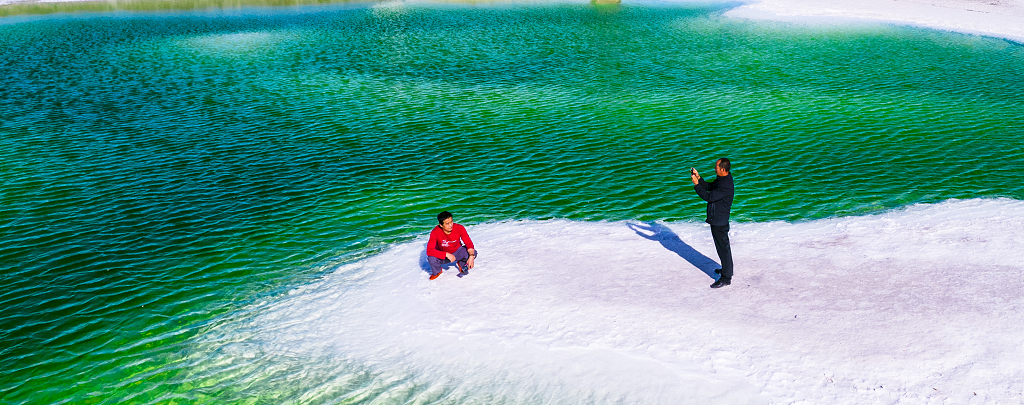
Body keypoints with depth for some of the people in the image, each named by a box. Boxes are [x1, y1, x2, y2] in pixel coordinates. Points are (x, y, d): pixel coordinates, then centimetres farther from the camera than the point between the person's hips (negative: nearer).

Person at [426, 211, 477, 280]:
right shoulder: (435, 232, -28)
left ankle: (462, 264, 10)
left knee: (473, 253, -26)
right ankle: (437, 272, 5)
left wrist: (471, 256, -40)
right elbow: (429, 251, -35)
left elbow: (469, 243, -21)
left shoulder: (459, 228, -23)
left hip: (457, 252, 1)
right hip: (443, 256, -1)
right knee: (431, 258, -34)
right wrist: (447, 254, -43)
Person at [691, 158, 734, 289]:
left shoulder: (725, 185, -29)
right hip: (717, 219, 10)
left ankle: (726, 278, 9)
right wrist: (699, 178, -2)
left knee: (723, 248, 0)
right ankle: (727, 269, 42)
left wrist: (696, 184, -23)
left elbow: (709, 197, -29)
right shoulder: (721, 179, 3)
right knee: (723, 246, 24)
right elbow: (709, 187, 13)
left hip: (719, 222, -10)